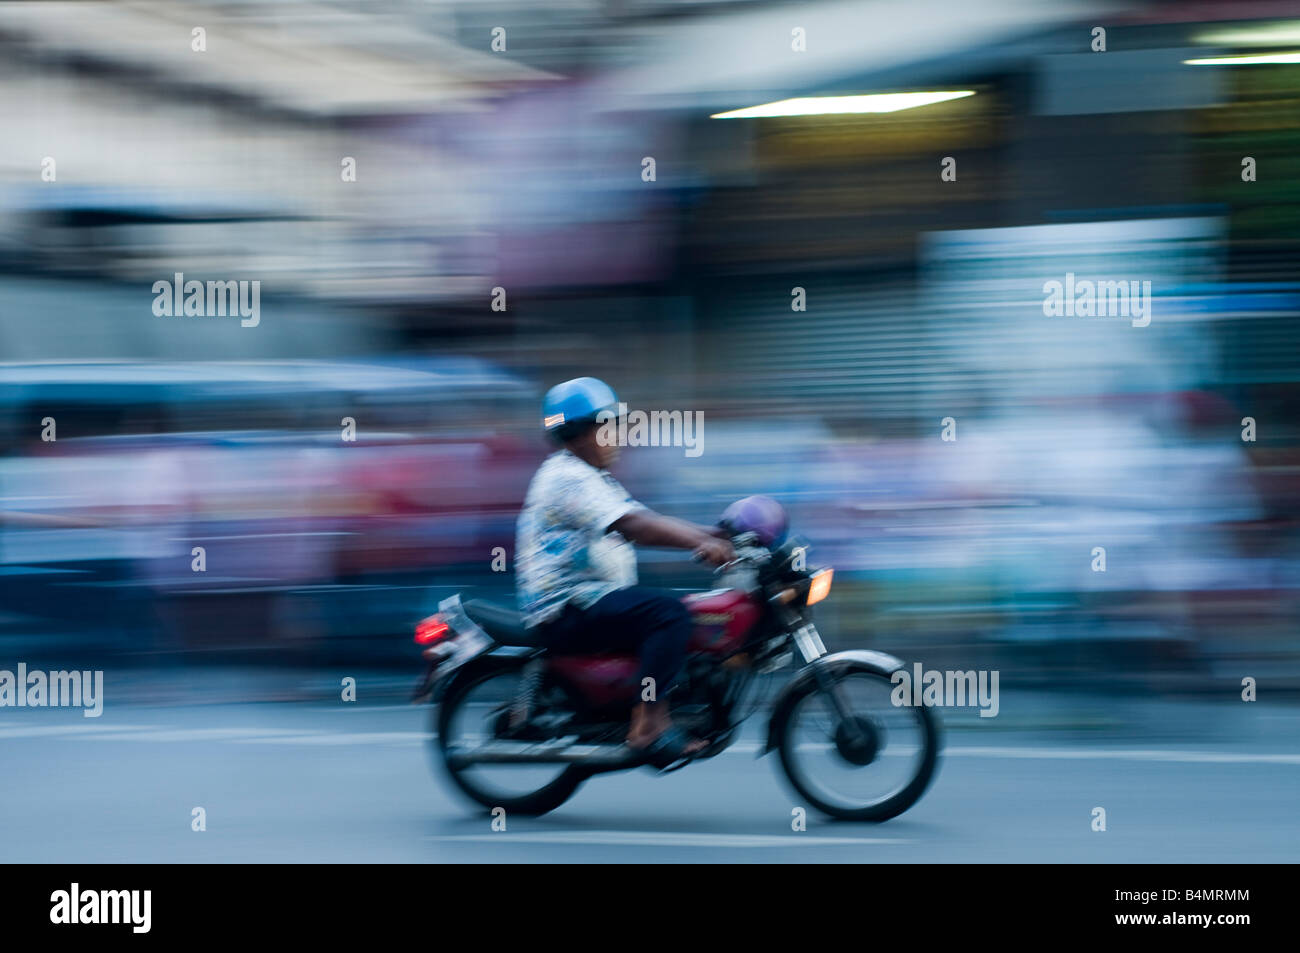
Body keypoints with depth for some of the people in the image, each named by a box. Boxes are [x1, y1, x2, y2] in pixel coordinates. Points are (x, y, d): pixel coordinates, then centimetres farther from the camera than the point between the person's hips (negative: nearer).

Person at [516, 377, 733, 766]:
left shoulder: (593, 478, 22)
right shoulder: (566, 477, -13)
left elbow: (649, 523, 17)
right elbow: (630, 525, -25)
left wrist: (710, 534, 4)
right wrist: (699, 543, -32)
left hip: (593, 599, 11)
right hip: (565, 609, -11)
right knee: (668, 612, -26)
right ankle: (648, 727, -30)